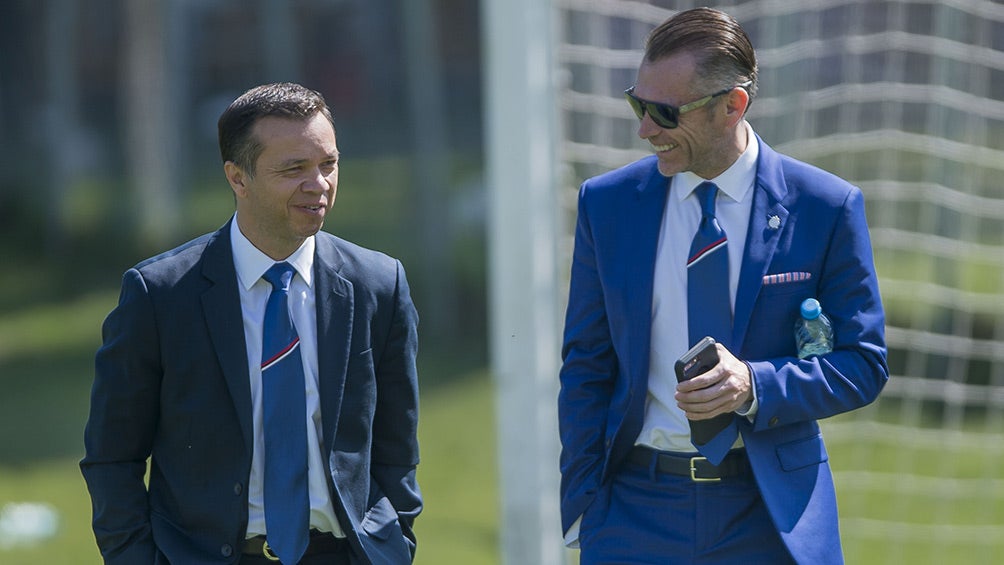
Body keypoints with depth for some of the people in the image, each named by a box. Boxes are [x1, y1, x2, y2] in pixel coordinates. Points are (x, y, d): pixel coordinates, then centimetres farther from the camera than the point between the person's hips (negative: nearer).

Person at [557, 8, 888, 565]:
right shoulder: (606, 202, 4)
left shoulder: (828, 207, -3)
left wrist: (755, 385, -16)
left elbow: (863, 364, 0)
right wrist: (584, 505, 1)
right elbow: (585, 367, 8)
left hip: (771, 517, -1)